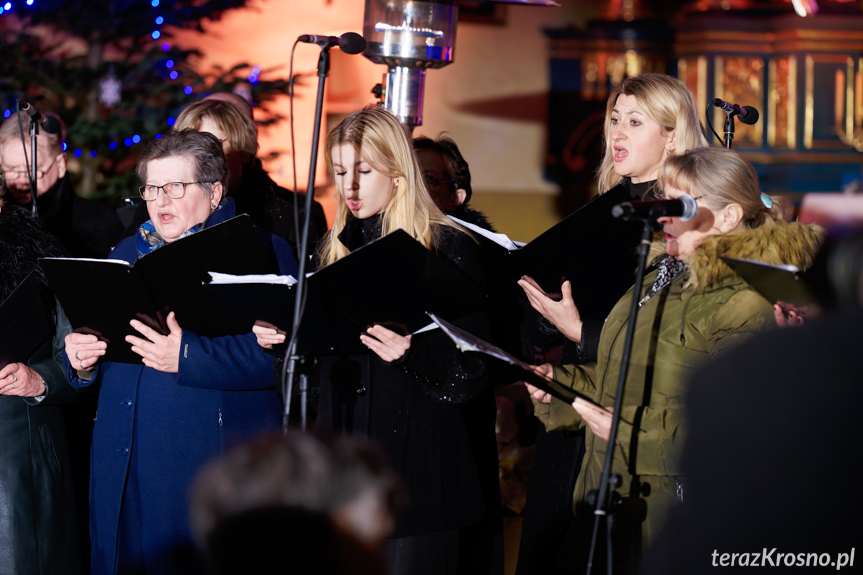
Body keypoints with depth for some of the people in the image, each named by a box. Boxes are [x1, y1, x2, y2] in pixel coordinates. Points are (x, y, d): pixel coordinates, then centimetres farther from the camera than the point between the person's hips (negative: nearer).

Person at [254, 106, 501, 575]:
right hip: (343, 455, 5)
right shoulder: (333, 250, 14)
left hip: (420, 460, -5)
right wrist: (281, 338, -2)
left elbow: (472, 366, -9)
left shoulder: (448, 247, -5)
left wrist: (413, 352, -27)